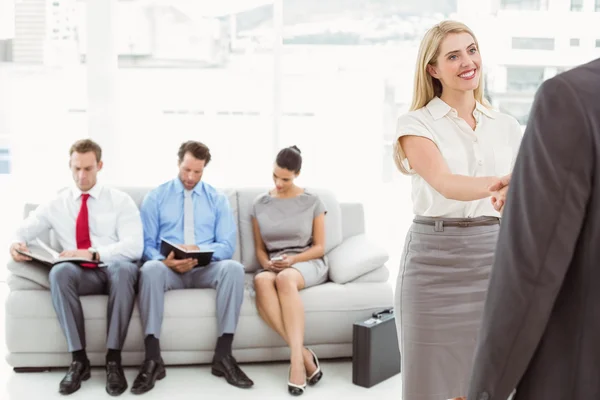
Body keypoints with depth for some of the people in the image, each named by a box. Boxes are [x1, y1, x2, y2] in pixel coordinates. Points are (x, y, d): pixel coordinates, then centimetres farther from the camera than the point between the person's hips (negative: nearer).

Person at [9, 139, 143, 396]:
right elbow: (24, 230, 9)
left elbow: (134, 246, -8)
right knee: (59, 271, -35)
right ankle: (79, 360, -28)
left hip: (114, 269, -2)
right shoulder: (57, 204, 14)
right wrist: (17, 243, -17)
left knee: (123, 267, -39)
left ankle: (113, 360, -33)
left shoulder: (120, 201, 5)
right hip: (79, 274, 2)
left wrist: (94, 253, -23)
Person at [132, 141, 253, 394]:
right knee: (150, 269, -36)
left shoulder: (218, 200, 12)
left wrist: (198, 249, -19)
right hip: (168, 268, -1)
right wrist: (165, 260, -20)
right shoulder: (155, 198, 10)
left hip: (205, 268, 1)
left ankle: (223, 356, -27)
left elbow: (227, 245, 2)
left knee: (233, 268, -32)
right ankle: (153, 360, -34)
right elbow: (147, 244, 3)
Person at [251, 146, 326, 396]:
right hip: (273, 266, 2)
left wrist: (293, 259, -14)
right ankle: (304, 355, -42)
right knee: (261, 280, -38)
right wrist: (267, 263, -9)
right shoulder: (260, 204, 12)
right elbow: (259, 248, 14)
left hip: (308, 263, -2)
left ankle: (296, 359, -45)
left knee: (285, 278, -41)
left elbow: (319, 247, 4)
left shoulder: (312, 202, 5)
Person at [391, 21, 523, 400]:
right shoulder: (416, 124, -4)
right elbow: (445, 184, -22)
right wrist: (503, 184, -39)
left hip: (494, 258, 3)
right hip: (435, 261, -3)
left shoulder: (508, 127, 9)